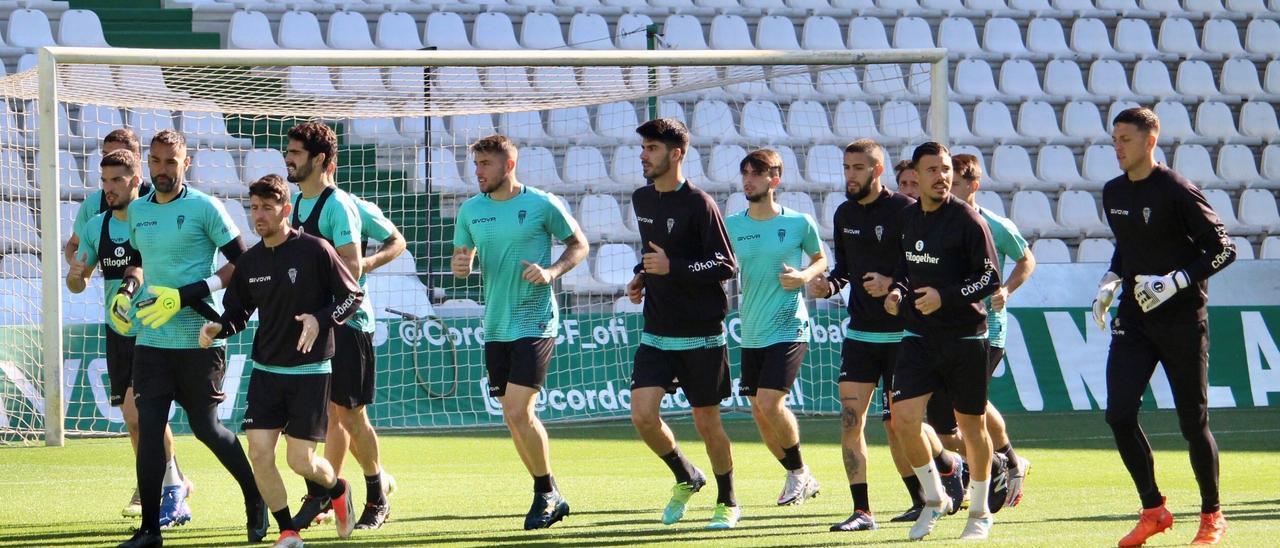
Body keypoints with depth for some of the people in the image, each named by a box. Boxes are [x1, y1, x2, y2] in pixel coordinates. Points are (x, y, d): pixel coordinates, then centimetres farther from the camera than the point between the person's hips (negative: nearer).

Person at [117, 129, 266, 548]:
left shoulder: (205, 208, -8)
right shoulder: (137, 211, 10)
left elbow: (241, 263, -9)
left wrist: (186, 296, -18)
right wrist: (127, 288, 4)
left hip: (198, 339, -5)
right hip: (151, 339, 5)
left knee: (205, 427, 2)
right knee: (148, 427, -4)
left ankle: (256, 498, 25)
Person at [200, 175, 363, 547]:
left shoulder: (315, 251, -10)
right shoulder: (249, 262, 4)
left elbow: (352, 296, -6)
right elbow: (237, 313, 13)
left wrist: (320, 320, -22)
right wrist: (218, 329, -9)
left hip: (309, 372, -4)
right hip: (265, 371, 4)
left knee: (300, 460, -4)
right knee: (259, 453, -7)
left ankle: (338, 490, 31)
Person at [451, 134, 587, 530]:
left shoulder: (542, 205, -7)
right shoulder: (471, 210, 7)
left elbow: (579, 245, 3)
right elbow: (462, 258, 15)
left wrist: (552, 272, -14)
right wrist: (459, 266, -9)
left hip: (535, 323, -6)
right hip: (496, 328, 6)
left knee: (517, 413, -15)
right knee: (517, 417, 10)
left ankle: (546, 493, 2)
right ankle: (550, 496, 23)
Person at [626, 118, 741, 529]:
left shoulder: (698, 204, -13)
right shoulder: (642, 200, 9)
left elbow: (726, 266, -14)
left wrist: (672, 268, -23)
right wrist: (642, 277, 8)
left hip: (701, 334, -6)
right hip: (656, 333, 6)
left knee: (706, 421, 3)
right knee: (642, 414, -8)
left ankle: (728, 501, 23)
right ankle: (686, 479, 18)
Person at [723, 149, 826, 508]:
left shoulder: (799, 223, -4)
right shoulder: (731, 226, 4)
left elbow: (821, 260, 10)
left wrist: (805, 276, -10)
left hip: (789, 329, -5)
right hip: (751, 333, 5)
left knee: (769, 402, -18)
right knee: (759, 412, 7)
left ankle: (799, 472, 4)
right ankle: (801, 479, 25)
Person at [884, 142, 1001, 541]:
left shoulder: (966, 220, -10)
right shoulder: (908, 219, 7)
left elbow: (990, 279, -12)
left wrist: (945, 296, -21)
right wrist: (898, 291, 3)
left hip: (965, 336, -4)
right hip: (919, 336, 4)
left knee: (971, 425, 5)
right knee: (903, 417, -9)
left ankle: (979, 512, 21)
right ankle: (933, 500, 10)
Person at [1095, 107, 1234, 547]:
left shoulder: (1175, 191, -13)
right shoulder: (1113, 193, 9)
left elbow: (1223, 249, -13)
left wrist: (1175, 282, -20)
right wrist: (1111, 281, 10)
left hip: (1182, 320, -6)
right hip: (1133, 320, 6)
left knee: (1193, 421, 1)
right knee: (1119, 415, -8)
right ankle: (1153, 511, 6)